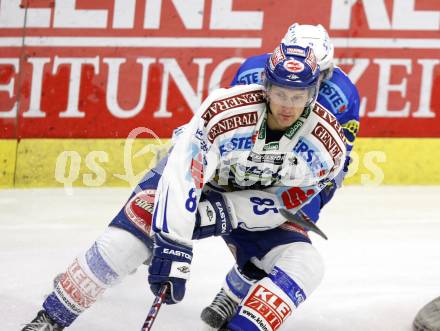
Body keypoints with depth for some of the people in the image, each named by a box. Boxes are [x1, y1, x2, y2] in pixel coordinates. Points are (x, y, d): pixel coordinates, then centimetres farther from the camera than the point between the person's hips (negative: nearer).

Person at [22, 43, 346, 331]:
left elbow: (283, 204, -17)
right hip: (195, 174, -3)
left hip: (255, 203, 3)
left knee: (304, 265, -19)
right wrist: (172, 248, -44)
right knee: (122, 243, -19)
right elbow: (182, 177, -38)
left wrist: (226, 213, -30)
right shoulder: (225, 110, -35)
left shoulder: (326, 145, -25)